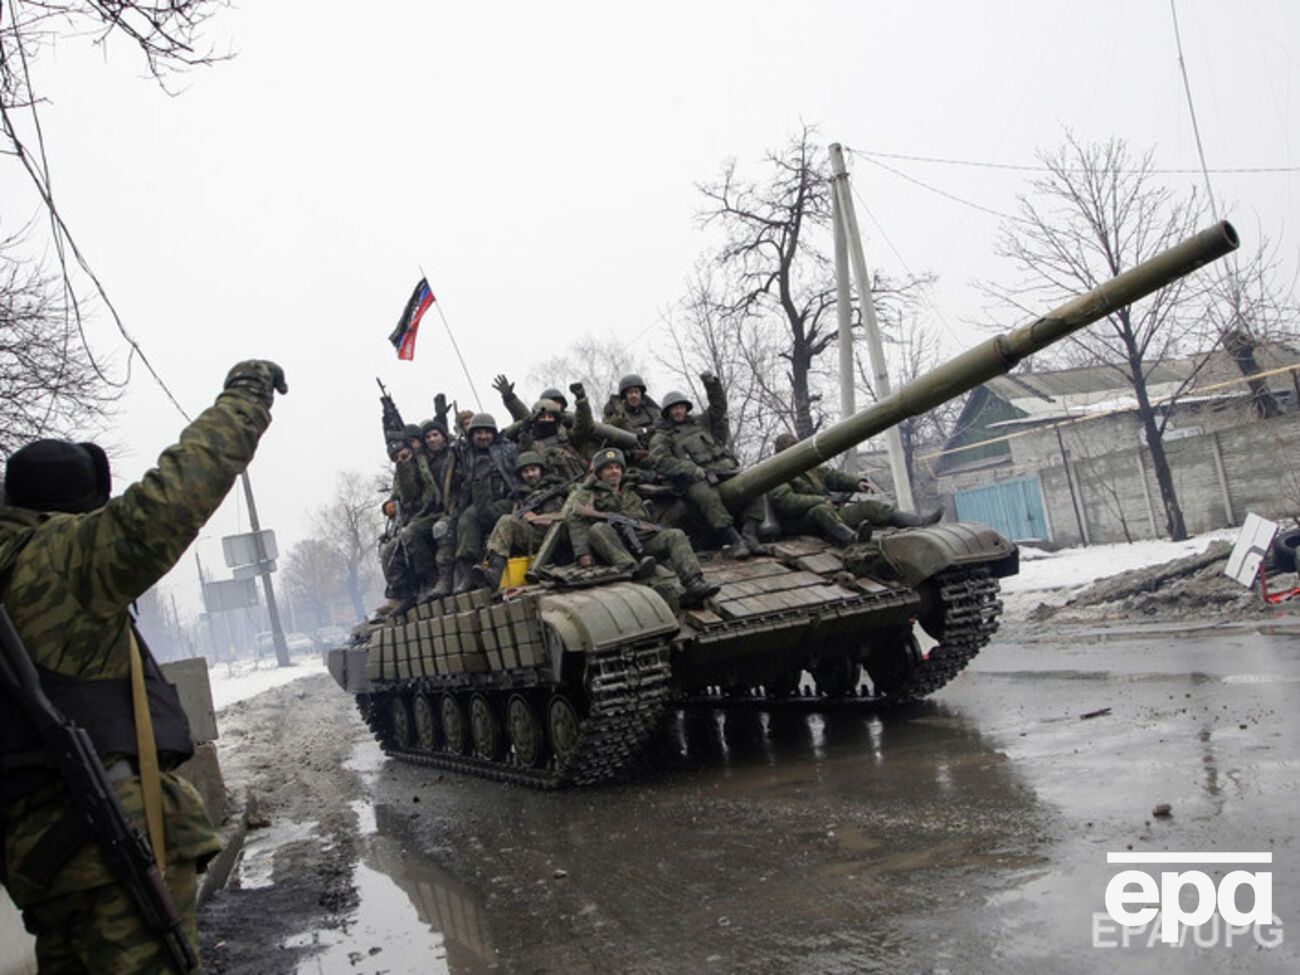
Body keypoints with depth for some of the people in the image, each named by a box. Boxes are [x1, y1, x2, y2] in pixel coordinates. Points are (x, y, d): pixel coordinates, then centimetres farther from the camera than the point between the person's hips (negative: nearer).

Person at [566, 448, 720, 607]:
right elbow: (576, 523, -1)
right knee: (598, 529, -34)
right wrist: (582, 552, -19)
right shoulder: (586, 496, 17)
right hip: (614, 547, -4)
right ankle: (631, 568, -52)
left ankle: (694, 585, -37)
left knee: (676, 535, -17)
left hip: (642, 542, 4)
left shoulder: (632, 494, 34)